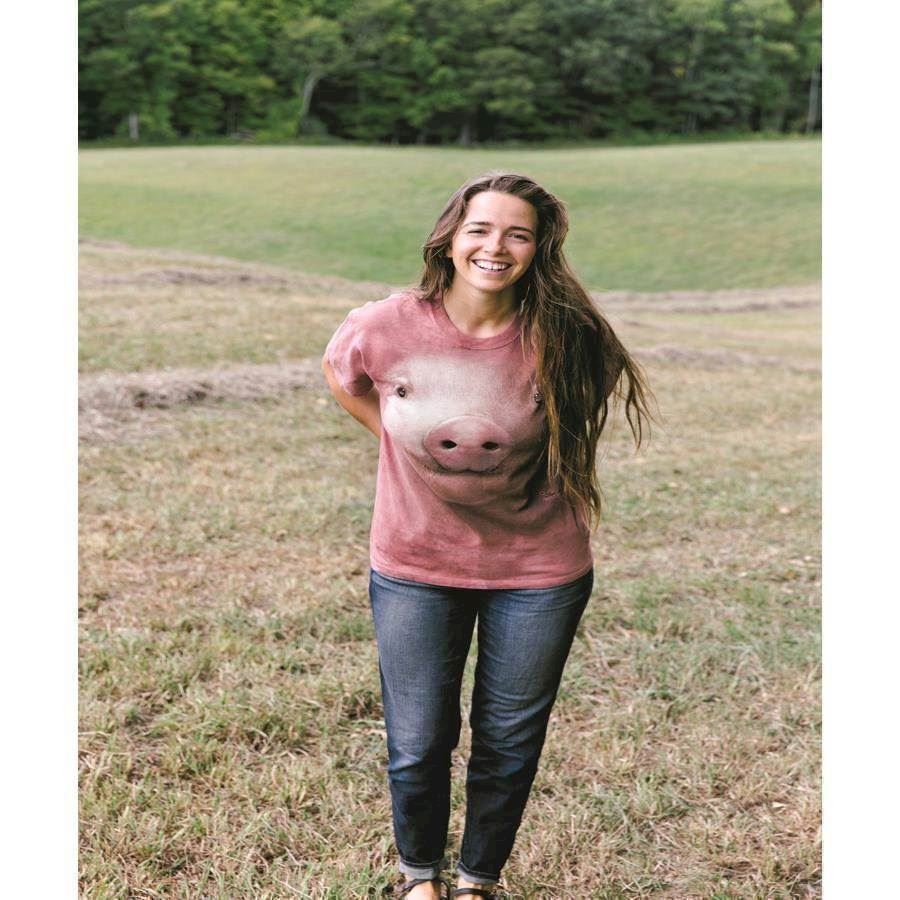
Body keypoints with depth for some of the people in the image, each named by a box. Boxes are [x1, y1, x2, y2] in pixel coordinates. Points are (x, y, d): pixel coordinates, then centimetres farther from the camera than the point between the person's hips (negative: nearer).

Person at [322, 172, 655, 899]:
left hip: (538, 573, 0)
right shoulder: (384, 328, -17)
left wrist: (528, 460, 0)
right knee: (417, 746, 12)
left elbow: (586, 405, 6)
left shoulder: (559, 340, -18)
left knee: (509, 746, 15)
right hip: (415, 568, 1)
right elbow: (339, 376, 7)